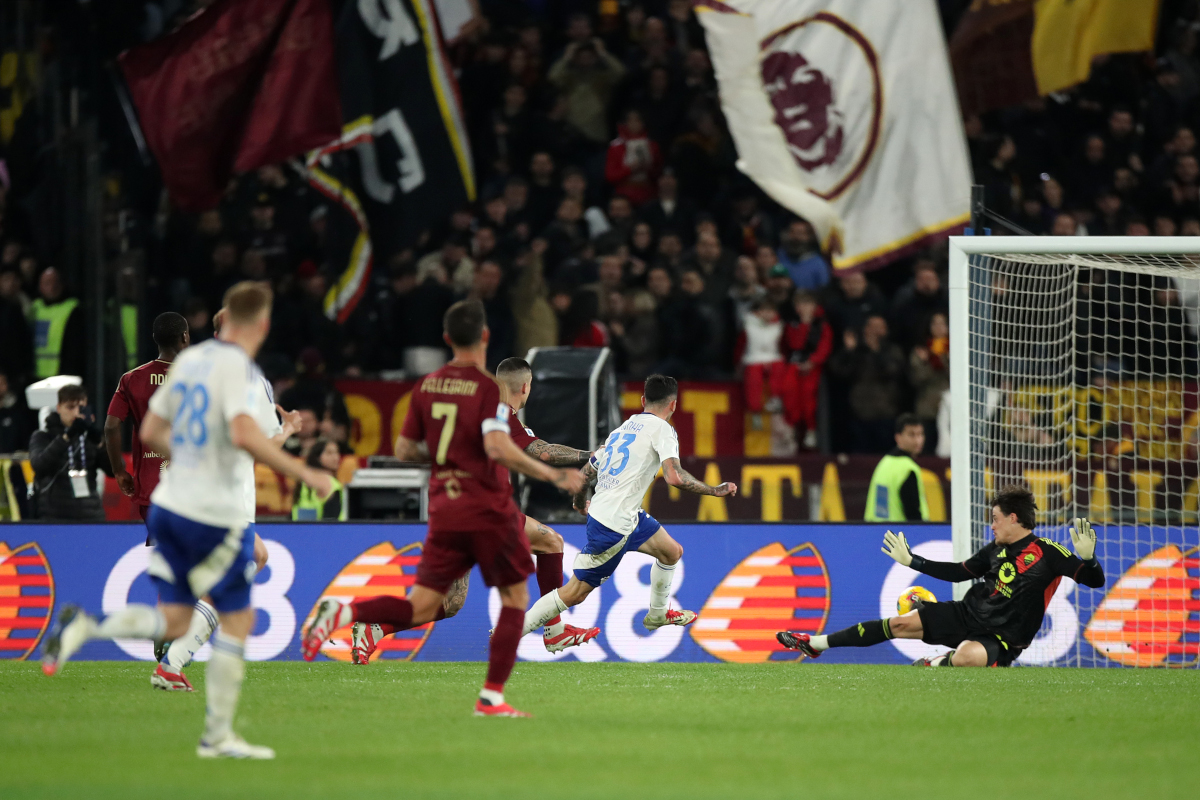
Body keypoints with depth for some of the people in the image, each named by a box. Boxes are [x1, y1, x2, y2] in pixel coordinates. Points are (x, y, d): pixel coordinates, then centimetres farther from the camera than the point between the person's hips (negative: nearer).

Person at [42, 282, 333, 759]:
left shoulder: (189, 360, 9)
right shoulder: (237, 367, -14)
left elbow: (150, 433, 15)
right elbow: (245, 435, -29)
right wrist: (303, 473, -22)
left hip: (170, 505, 7)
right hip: (216, 516, -7)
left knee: (173, 620, 12)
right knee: (237, 621, 6)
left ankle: (83, 628, -8)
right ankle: (218, 736, 9)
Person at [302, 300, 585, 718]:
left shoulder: (426, 386, 8)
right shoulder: (488, 388, -11)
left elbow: (404, 450, 12)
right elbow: (498, 447, -24)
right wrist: (553, 475, -18)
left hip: (444, 511, 5)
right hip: (489, 509, -5)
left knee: (421, 608, 6)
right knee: (515, 598, 10)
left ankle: (344, 612, -17)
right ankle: (492, 697, 3)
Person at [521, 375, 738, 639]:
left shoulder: (624, 427, 13)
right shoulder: (662, 429, -11)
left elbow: (587, 472, 19)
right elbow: (674, 477, -25)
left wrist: (580, 502, 37)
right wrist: (715, 490, -15)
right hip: (613, 525, -9)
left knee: (672, 552, 22)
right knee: (575, 593, -2)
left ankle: (657, 615, 41)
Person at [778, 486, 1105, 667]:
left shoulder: (1048, 554, -14)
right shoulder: (996, 550, 7)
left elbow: (1095, 580, -16)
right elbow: (959, 572, 20)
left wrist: (1086, 557, -38)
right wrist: (911, 561, 23)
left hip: (1002, 637, -7)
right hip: (968, 615, 7)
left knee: (967, 656, -41)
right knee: (902, 624, 2)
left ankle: (931, 666, -5)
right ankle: (815, 643, 13)